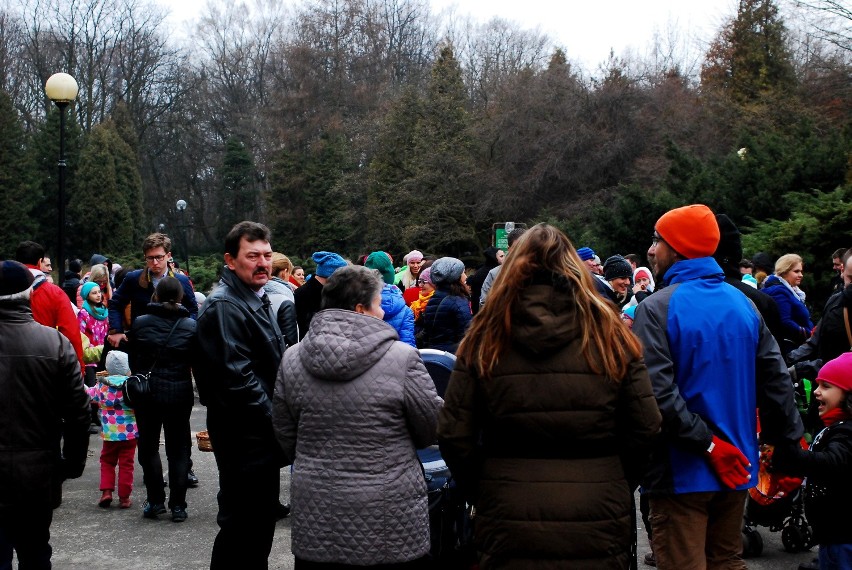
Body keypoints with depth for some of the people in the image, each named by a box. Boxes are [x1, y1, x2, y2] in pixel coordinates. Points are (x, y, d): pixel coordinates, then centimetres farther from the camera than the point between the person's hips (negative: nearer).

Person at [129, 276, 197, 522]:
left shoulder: (139, 323, -5)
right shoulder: (191, 326, -7)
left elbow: (133, 360, 4)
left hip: (147, 392, 0)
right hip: (179, 393, 0)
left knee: (149, 446, 13)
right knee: (178, 449, 9)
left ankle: (155, 501, 13)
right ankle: (177, 505, 8)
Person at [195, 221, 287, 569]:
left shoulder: (258, 299, 15)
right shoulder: (224, 306, -17)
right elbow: (237, 378, -25)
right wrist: (276, 421, -18)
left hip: (262, 432, 10)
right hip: (242, 434, -10)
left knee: (261, 518, 19)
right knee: (241, 524, -2)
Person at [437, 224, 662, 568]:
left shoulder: (484, 339, -2)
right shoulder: (610, 336, -1)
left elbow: (454, 436, -3)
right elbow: (645, 429, -1)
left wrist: (480, 495, 10)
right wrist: (618, 488, 13)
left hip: (509, 522, 0)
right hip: (597, 526, 1)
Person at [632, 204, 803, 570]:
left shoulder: (657, 308, -14)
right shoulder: (744, 304, 6)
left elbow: (657, 392, -24)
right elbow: (777, 379, 5)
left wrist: (706, 444, -19)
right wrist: (788, 439, 11)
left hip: (681, 471, -6)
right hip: (735, 468, 7)